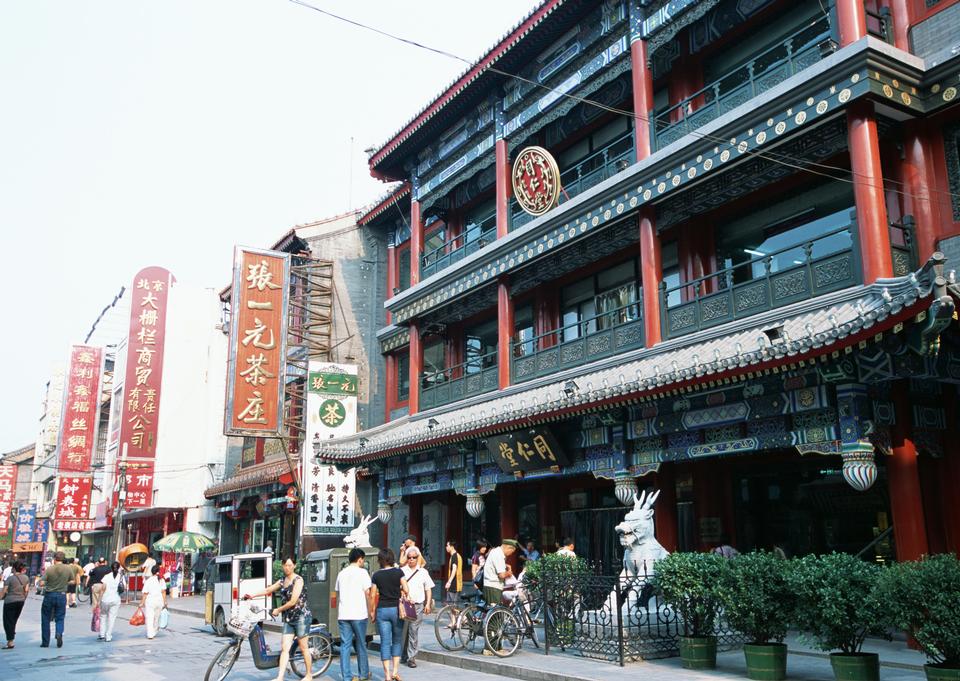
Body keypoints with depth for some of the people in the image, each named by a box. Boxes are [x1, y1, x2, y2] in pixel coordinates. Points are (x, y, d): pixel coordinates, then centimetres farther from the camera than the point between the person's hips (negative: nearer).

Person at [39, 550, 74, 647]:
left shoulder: (49, 569, -10)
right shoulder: (68, 569, -3)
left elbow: (41, 583, -13)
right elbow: (73, 581, 5)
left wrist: (48, 583, 8)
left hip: (49, 595, -1)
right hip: (62, 595, 1)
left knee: (45, 619, 12)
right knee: (60, 618, 11)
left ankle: (45, 642, 15)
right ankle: (59, 633, -18)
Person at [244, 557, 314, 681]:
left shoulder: (298, 580, -12)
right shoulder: (282, 581, 10)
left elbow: (293, 601, -16)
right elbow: (268, 590, 18)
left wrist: (278, 610, -7)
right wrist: (253, 595, 6)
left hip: (301, 616, -6)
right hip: (288, 618, 6)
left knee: (304, 648, 2)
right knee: (285, 648, -2)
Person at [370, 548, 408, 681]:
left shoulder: (376, 575, 0)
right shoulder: (398, 572, -3)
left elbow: (372, 596, 1)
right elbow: (406, 590, -8)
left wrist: (371, 611, 12)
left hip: (382, 610, 1)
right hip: (396, 609, -1)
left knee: (385, 642, 4)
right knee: (397, 640, 14)